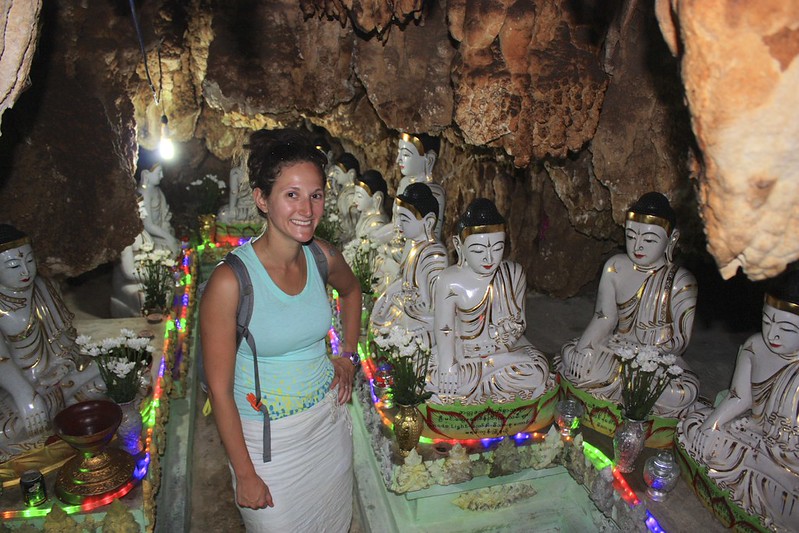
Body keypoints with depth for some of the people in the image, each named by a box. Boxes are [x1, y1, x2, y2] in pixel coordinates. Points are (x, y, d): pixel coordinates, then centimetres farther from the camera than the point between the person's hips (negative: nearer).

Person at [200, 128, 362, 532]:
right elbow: (220, 390, -17)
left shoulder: (323, 257, -10)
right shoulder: (230, 282, -25)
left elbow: (351, 290, 16)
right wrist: (245, 474, -11)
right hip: (266, 437, -4)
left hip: (328, 420, 5)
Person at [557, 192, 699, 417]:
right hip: (616, 351, 2)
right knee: (572, 359, -27)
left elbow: (680, 341, -9)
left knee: (685, 392, -32)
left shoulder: (682, 281, -10)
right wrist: (580, 350, -16)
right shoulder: (615, 267, -2)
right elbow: (605, 317, -1)